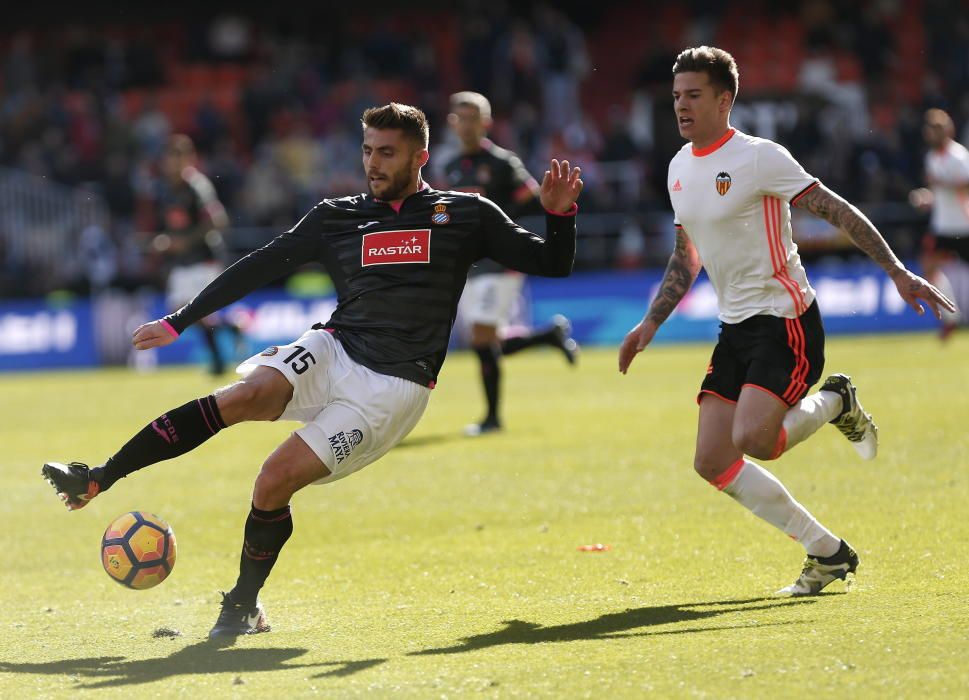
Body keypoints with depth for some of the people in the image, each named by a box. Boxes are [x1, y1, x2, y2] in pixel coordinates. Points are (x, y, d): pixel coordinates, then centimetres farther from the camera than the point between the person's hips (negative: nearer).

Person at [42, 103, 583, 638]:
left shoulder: (466, 215, 7)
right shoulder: (337, 217, 14)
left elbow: (552, 265, 8)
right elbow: (261, 267, 17)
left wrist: (560, 214, -13)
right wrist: (178, 322, 16)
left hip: (393, 387, -3)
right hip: (332, 352, 3)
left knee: (275, 482, -17)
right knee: (245, 396, -28)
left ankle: (244, 606, 4)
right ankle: (96, 480, -28)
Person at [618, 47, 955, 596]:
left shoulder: (759, 158, -13)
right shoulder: (680, 168, 10)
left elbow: (837, 211, -13)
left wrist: (898, 272, -18)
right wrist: (650, 325, 16)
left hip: (785, 320, -8)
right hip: (736, 329, 8)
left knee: (751, 439, -26)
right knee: (713, 462, -2)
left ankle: (834, 404, 6)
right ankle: (828, 552, 9)